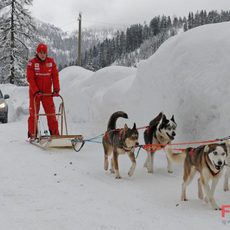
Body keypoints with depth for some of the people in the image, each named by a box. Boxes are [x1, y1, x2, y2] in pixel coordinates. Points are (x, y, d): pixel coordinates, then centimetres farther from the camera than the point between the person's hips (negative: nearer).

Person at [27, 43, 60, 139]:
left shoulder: (51, 62, 0)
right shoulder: (32, 63, -8)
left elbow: (55, 76, -1)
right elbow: (30, 78, -12)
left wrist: (56, 89, -11)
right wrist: (36, 91, -20)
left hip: (47, 92, 2)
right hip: (34, 92, -2)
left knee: (51, 113, 2)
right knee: (33, 113, 4)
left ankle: (55, 133, 7)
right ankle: (32, 134, 11)